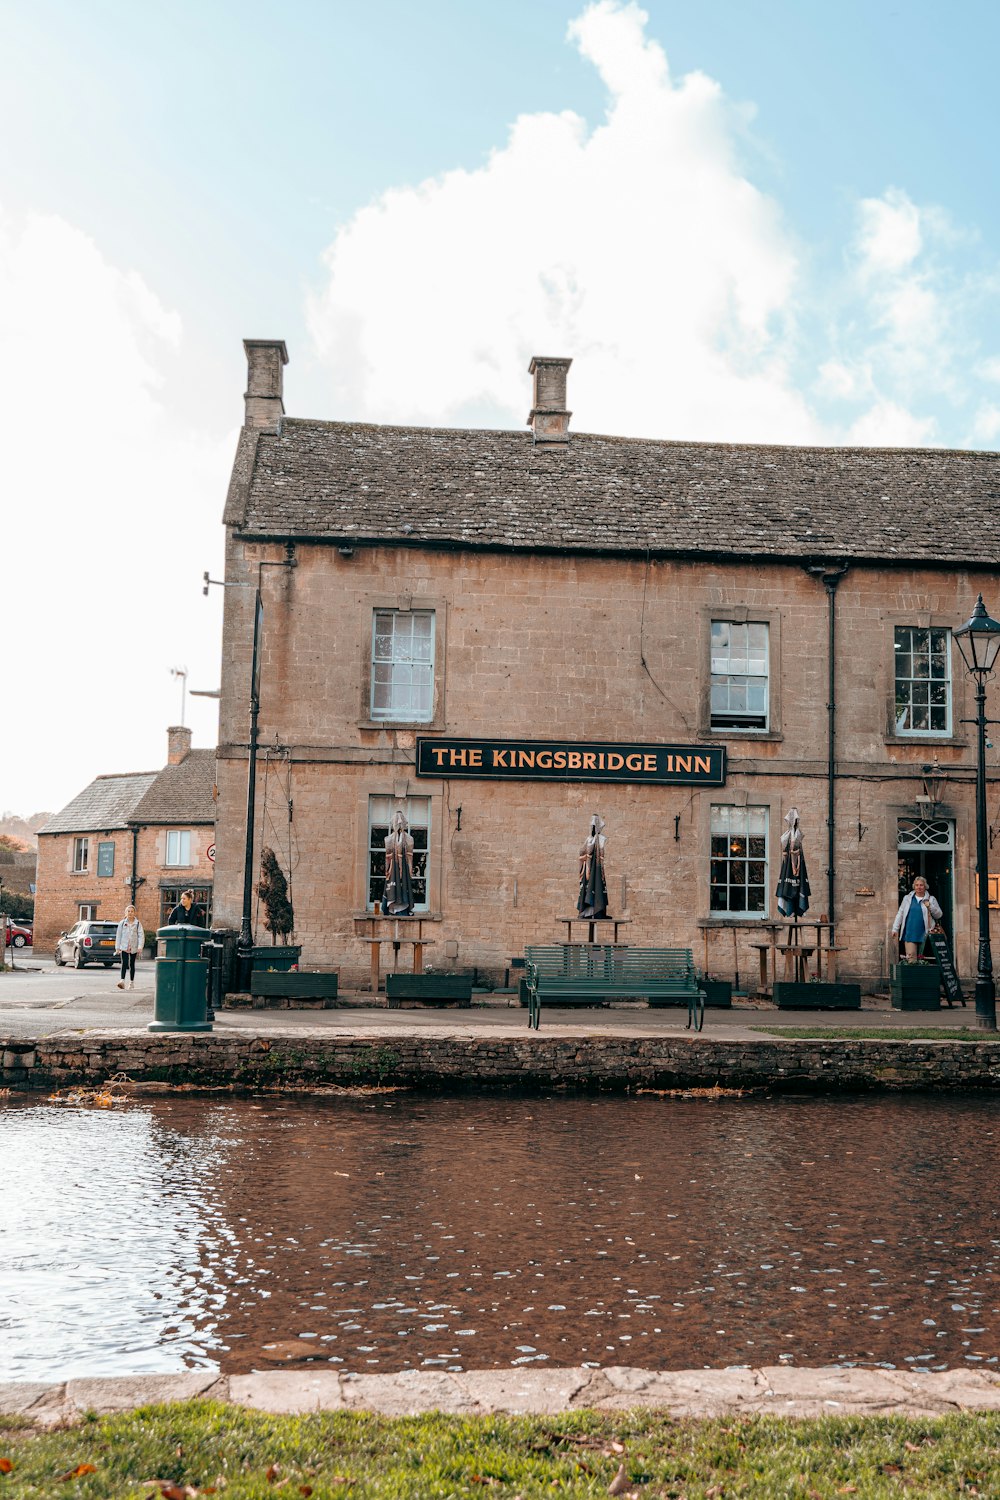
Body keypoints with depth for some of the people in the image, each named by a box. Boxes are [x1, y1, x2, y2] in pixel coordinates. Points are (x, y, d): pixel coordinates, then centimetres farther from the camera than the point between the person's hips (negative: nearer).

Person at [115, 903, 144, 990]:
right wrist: (117, 947, 2)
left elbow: (141, 936, -2)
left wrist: (140, 947, -13)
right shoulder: (122, 923, 5)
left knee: (132, 964, 10)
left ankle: (132, 982, 19)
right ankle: (122, 981, -21)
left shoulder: (138, 923, 2)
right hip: (124, 947, 0)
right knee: (124, 963, -14)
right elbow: (118, 935, 6)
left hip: (134, 947, 0)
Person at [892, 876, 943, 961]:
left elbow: (939, 915, 10)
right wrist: (895, 928, 9)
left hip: (923, 934, 0)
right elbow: (900, 914, 14)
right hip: (909, 933, 0)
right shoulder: (907, 898, 11)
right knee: (911, 956, -12)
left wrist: (930, 906, -7)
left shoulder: (930, 899, 9)